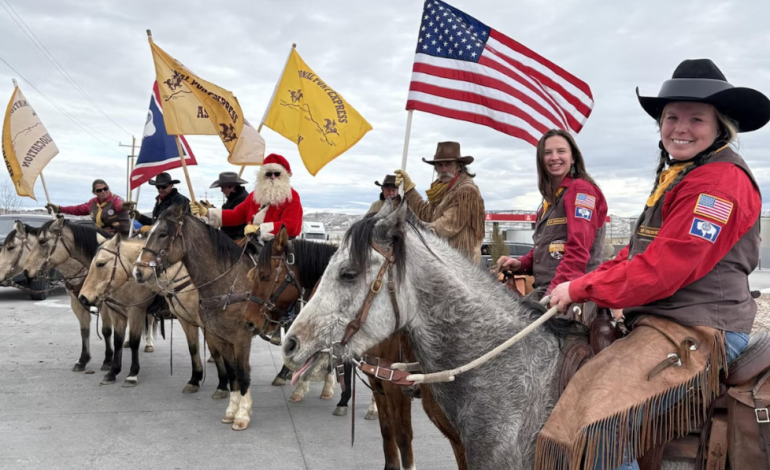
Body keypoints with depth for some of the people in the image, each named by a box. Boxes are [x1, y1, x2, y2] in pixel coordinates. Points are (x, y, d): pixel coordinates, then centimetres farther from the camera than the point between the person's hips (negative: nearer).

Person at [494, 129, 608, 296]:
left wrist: (555, 291, -25)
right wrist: (521, 264, 5)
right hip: (546, 290, 8)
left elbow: (578, 250, -17)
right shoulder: (551, 197, 19)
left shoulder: (580, 189, -7)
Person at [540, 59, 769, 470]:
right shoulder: (676, 176, 18)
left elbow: (663, 268, -21)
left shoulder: (721, 180, -15)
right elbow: (639, 251, 18)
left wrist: (581, 289, -12)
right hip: (659, 321, 11)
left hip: (698, 331, -11)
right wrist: (586, 283, 2)